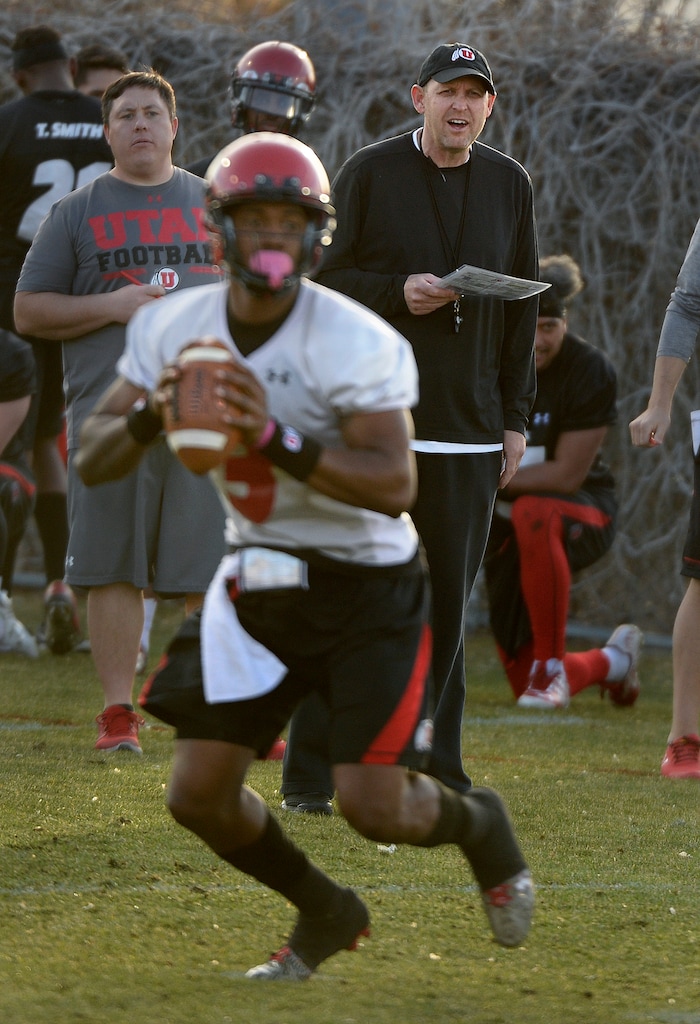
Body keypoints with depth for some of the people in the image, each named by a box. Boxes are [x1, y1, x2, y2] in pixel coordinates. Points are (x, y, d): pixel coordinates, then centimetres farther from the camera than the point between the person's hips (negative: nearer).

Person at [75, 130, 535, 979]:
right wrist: (149, 417, -25)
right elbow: (92, 462, -4)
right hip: (257, 581, 5)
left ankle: (479, 825, 26)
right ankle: (325, 916, 25)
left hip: (366, 585, -5)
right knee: (198, 794, -3)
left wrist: (277, 440, -39)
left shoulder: (355, 342, -21)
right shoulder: (174, 328, -5)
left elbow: (394, 485, -28)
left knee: (373, 805, -11)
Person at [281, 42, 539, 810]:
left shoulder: (509, 185, 12)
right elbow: (323, 279, -1)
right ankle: (308, 775, -3)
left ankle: (435, 772, 10)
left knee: (447, 600, 4)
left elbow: (522, 306, 15)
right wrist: (397, 292, -18)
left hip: (467, 429, 4)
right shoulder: (369, 174, 0)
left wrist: (515, 418, 11)